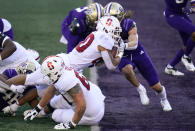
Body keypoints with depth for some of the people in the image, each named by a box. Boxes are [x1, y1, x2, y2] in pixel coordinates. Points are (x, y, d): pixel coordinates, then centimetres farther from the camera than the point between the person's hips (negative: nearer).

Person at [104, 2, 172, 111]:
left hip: (138, 53, -1)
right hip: (123, 57, 1)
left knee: (156, 86, 3)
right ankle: (140, 89, -11)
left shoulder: (129, 24, -26)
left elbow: (134, 44, -38)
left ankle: (164, 100, 39)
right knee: (127, 70, -39)